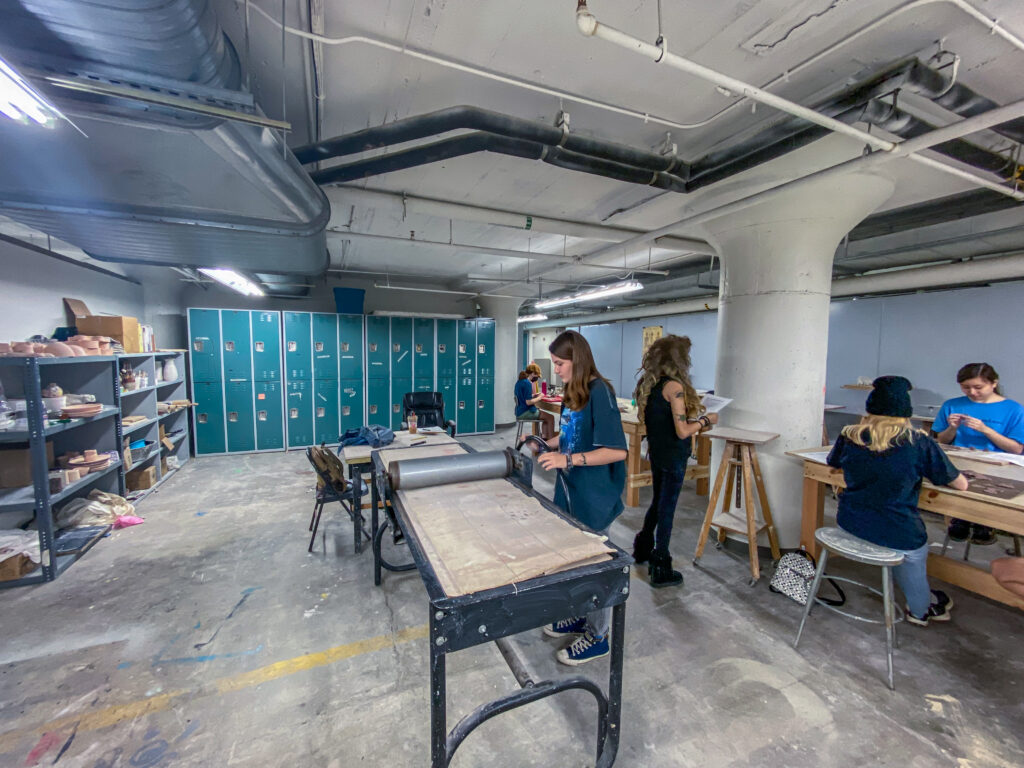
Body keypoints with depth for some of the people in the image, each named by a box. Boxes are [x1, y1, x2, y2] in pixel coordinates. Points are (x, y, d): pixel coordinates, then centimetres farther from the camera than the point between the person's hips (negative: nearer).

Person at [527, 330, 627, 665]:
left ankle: (597, 636, 30)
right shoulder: (573, 392, 6)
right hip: (572, 490, 8)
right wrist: (545, 444, 3)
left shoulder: (599, 392, -20)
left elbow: (617, 450, -25)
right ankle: (579, 617, 43)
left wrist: (568, 459, -29)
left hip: (595, 495, -8)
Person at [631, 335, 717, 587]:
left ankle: (643, 548, 39)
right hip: (673, 456, -8)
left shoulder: (648, 385, 5)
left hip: (656, 452, 8)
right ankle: (660, 569, 18)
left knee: (657, 502, 24)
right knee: (666, 509, 4)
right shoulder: (674, 386, -21)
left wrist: (695, 423, 16)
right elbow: (682, 431, -22)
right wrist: (706, 420, -6)